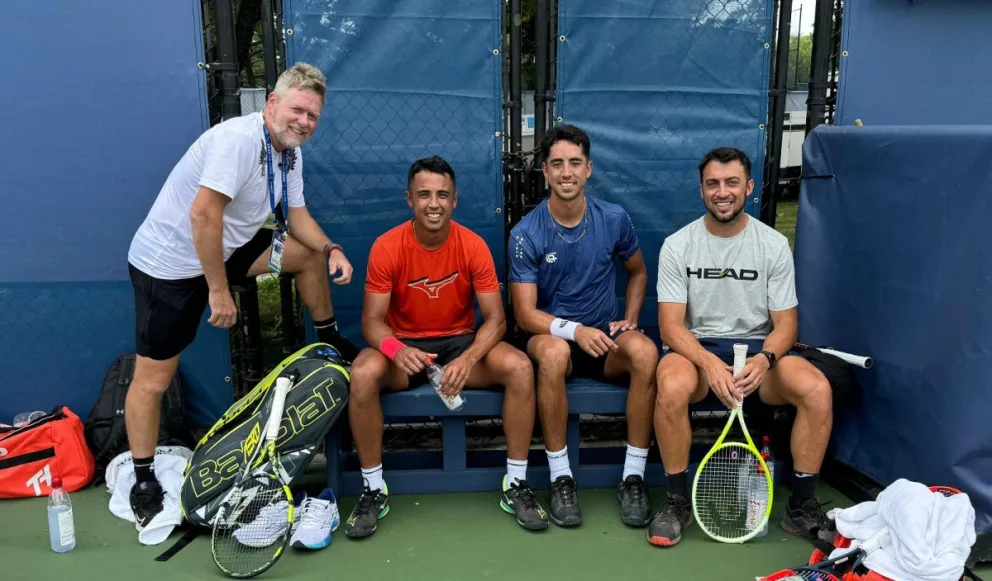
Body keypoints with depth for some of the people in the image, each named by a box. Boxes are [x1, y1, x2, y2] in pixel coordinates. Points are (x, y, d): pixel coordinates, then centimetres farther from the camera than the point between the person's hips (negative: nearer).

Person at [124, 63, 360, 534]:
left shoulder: (290, 152, 2)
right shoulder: (239, 138, -26)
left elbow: (296, 216, 10)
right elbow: (202, 215, -31)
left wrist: (331, 249, -10)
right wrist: (218, 290, -25)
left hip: (224, 249, 8)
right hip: (169, 264, -8)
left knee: (310, 254, 4)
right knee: (154, 378, -2)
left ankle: (330, 342, 23)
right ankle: (144, 483, 14)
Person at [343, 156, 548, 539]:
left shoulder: (473, 246, -9)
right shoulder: (387, 247, -11)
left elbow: (495, 318, -10)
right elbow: (372, 320, -10)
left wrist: (469, 359, -30)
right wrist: (395, 348, -34)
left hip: (460, 343, 1)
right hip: (404, 346, 0)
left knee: (520, 368, -26)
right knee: (362, 374, -32)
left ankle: (516, 485, -10)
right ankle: (373, 489, -12)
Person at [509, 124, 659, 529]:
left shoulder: (614, 219, -2)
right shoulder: (525, 234, -10)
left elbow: (638, 272, 17)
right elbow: (525, 314, -13)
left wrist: (630, 320, 1)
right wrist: (575, 330, -30)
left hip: (604, 338, 2)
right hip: (550, 335, -2)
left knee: (645, 351, -31)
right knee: (553, 352, -38)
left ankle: (633, 476, -18)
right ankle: (561, 478, -22)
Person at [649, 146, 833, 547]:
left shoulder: (774, 245, 1)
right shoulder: (678, 246, -3)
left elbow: (786, 323, 0)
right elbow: (671, 324, -9)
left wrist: (764, 359, -23)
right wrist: (708, 362, -28)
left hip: (758, 348, 2)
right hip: (695, 347, -2)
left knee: (817, 389, -26)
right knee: (671, 388, -35)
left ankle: (801, 506, -6)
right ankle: (677, 501, -13)